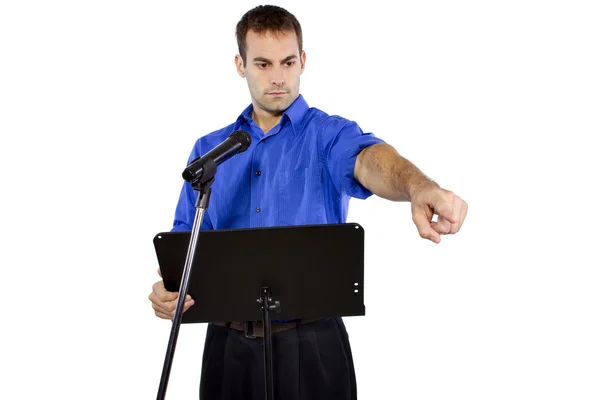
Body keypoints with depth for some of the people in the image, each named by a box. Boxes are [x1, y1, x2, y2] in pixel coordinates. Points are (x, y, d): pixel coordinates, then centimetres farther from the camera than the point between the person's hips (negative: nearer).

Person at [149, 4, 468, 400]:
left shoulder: (329, 134, -3)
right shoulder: (208, 150, 10)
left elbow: (370, 160, -25)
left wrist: (419, 187, -49)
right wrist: (168, 287, -14)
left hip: (309, 346, -3)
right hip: (228, 344, 3)